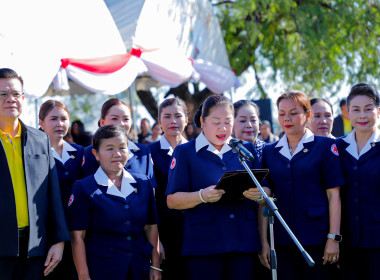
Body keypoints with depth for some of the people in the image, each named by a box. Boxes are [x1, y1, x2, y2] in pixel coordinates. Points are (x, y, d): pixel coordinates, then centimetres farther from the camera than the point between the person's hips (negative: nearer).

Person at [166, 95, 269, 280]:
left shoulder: (246, 149, 16)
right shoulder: (185, 152, 6)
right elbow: (172, 200, -1)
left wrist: (258, 194, -9)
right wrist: (202, 196, -19)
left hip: (244, 242, 3)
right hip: (204, 242, -3)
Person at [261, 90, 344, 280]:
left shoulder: (325, 146, 2)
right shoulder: (269, 151, 11)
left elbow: (333, 194, -3)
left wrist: (334, 238, -10)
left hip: (316, 238, -3)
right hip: (281, 240, 3)